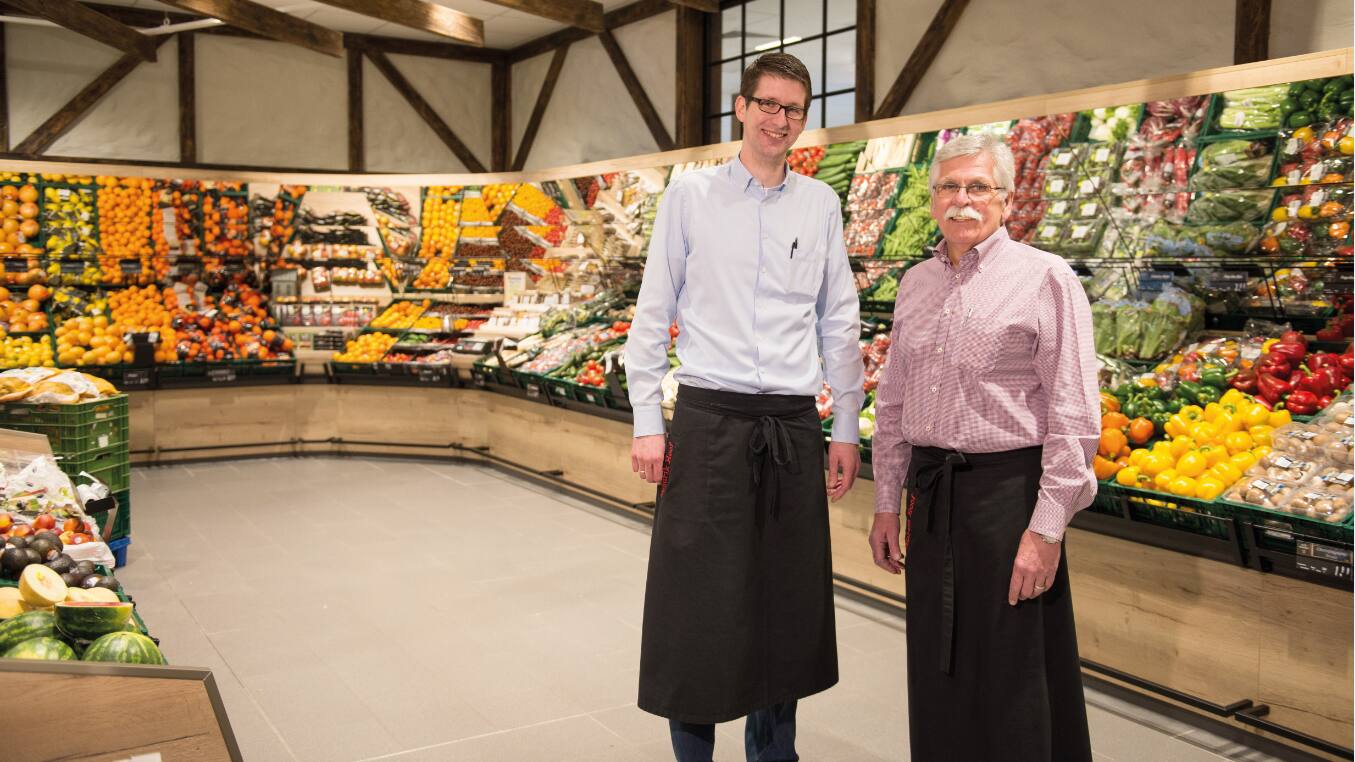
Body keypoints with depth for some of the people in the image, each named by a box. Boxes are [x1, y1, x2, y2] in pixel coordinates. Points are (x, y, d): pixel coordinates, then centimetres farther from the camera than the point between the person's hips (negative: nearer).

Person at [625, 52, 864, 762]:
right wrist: (646, 423, -3)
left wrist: (846, 429, 10)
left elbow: (839, 323, 12)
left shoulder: (820, 203, 9)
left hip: (794, 424, 3)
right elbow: (652, 314, 2)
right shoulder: (689, 193, 2)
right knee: (697, 597, 3)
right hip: (710, 418, -2)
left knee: (787, 598, 10)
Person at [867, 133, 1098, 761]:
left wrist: (1046, 528, -15)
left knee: (1013, 688, 3)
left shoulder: (1043, 278, -7)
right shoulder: (915, 284, 11)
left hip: (1007, 491, -5)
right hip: (931, 495, 6)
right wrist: (888, 505, 13)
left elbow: (1074, 417, -11)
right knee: (937, 674, 14)